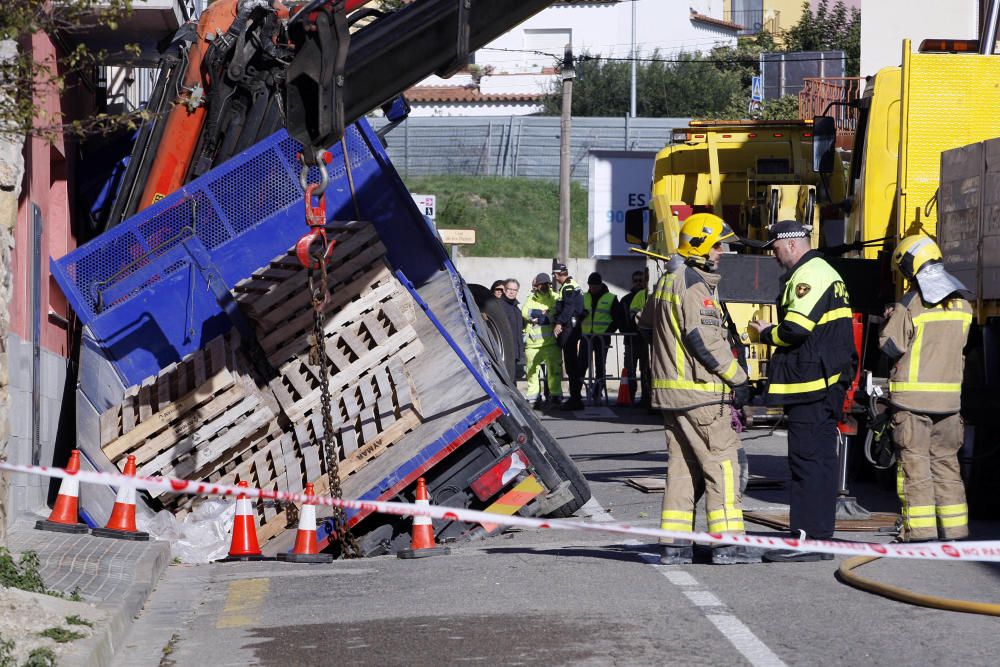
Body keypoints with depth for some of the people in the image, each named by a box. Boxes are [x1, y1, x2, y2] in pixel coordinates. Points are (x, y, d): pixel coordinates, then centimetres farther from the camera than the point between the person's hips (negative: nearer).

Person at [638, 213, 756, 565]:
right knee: (722, 462, -5)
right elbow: (705, 341, -19)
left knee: (682, 465, 11)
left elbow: (646, 323, 30)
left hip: (669, 390, 10)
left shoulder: (668, 281, 16)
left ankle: (674, 544, 9)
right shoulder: (693, 285, -15)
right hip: (700, 391, -10)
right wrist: (738, 378, -12)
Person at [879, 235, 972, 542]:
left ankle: (920, 531, -5)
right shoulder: (961, 304, 7)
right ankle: (954, 531, 13)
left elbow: (890, 346, -8)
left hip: (913, 395, -5)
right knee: (946, 461, 13)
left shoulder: (910, 304, -12)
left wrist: (891, 319, 9)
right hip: (949, 395, 5)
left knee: (914, 463, -1)